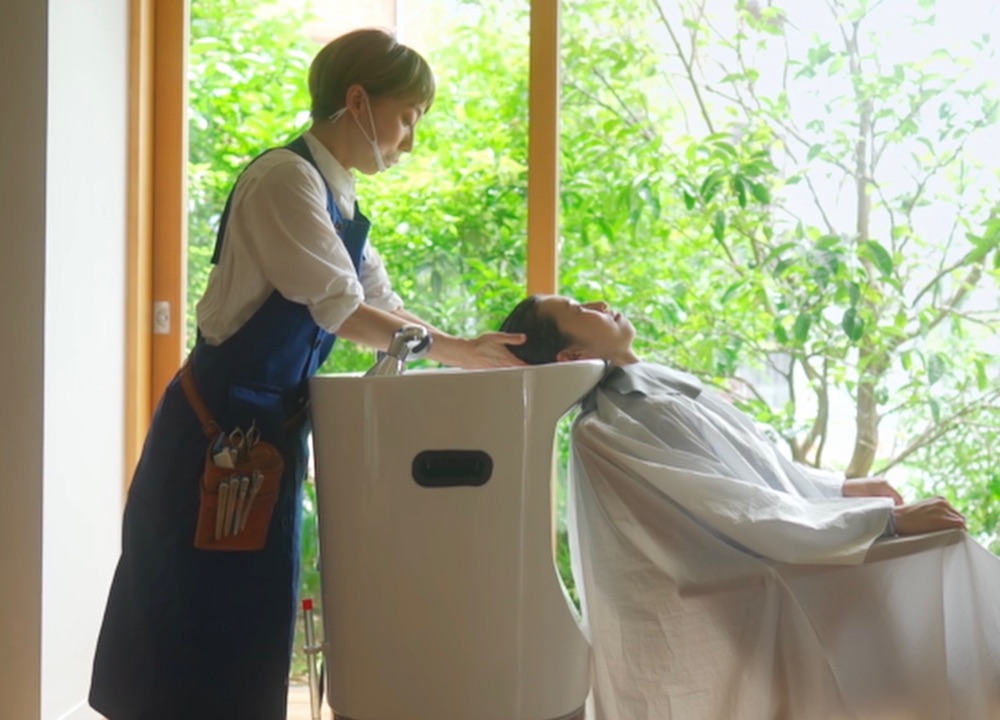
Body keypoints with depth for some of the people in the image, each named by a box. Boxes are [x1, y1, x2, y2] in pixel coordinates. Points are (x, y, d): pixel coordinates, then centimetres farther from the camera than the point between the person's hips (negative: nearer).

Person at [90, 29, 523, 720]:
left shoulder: (339, 202, 13)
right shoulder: (286, 178, -14)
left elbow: (381, 306, 14)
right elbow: (338, 309, -18)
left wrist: (469, 347, 3)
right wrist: (449, 349, -12)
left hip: (269, 433, 9)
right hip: (219, 432, -9)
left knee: (247, 634, 14)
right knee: (198, 637, -2)